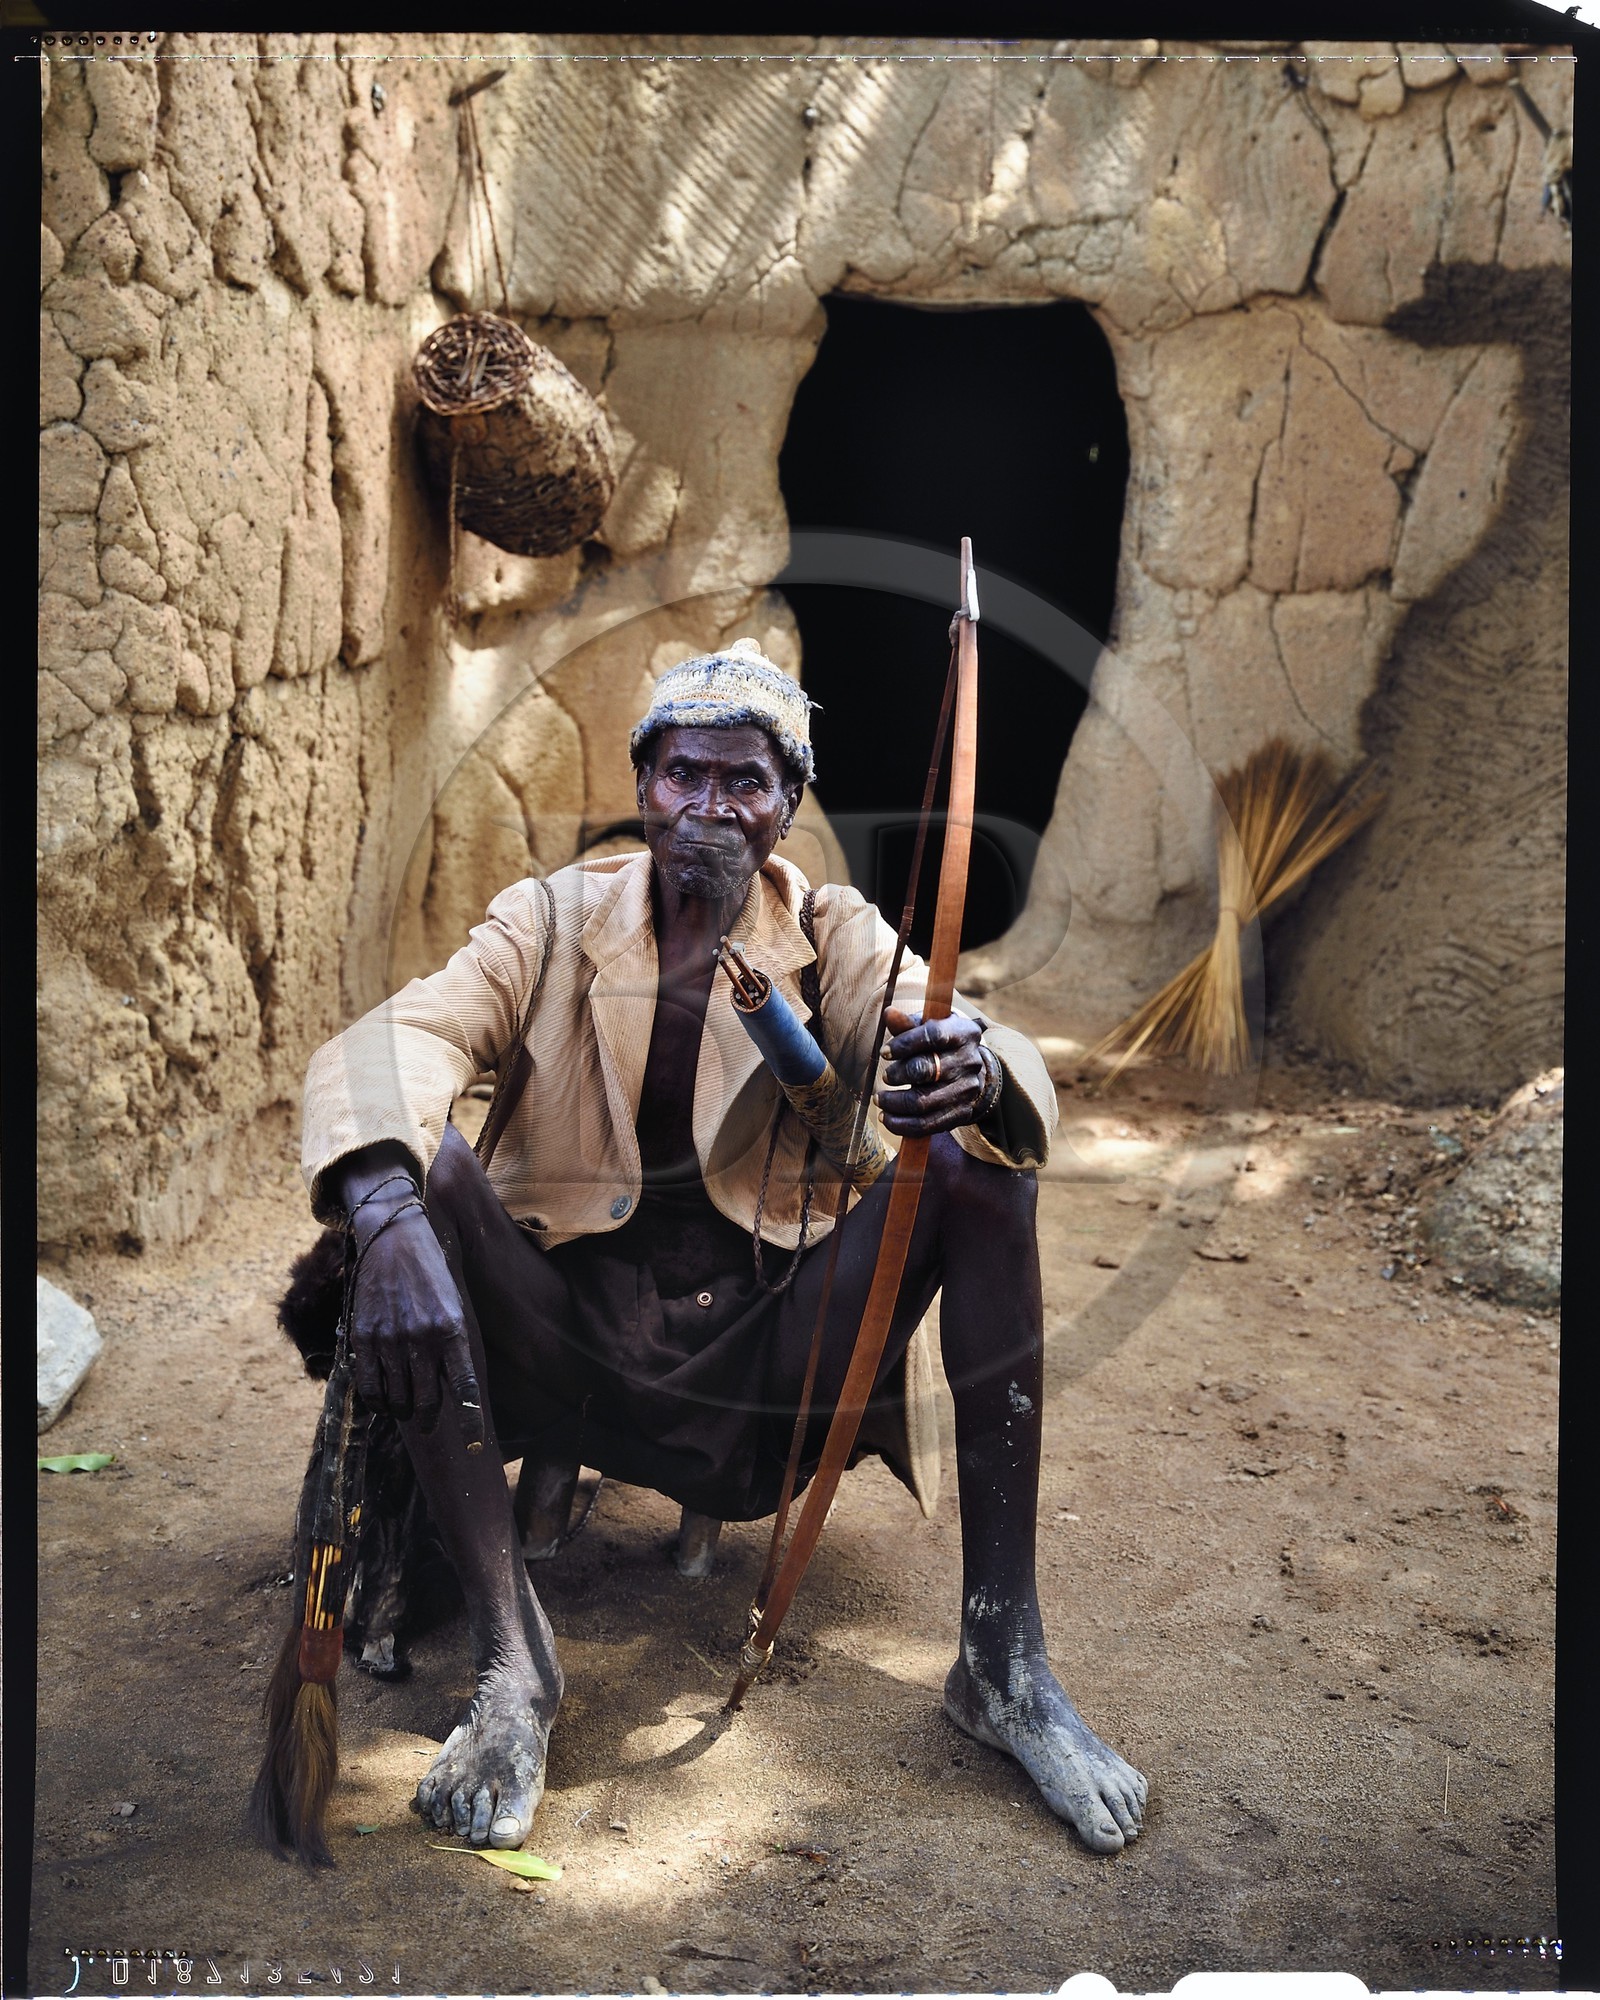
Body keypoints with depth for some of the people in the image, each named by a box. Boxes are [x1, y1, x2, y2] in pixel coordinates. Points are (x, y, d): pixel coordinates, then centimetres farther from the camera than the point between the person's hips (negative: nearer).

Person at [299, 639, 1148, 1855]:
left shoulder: (831, 937, 2)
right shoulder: (557, 921, 0)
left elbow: (1017, 1083, -15)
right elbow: (384, 1046, -19)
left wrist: (975, 1072, -41)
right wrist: (389, 1215, -41)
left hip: (765, 1347, 1)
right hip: (575, 1341, 0)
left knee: (980, 1152, -19)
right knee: (404, 1158, -24)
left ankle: (1004, 1657, -17)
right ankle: (509, 1656, -22)